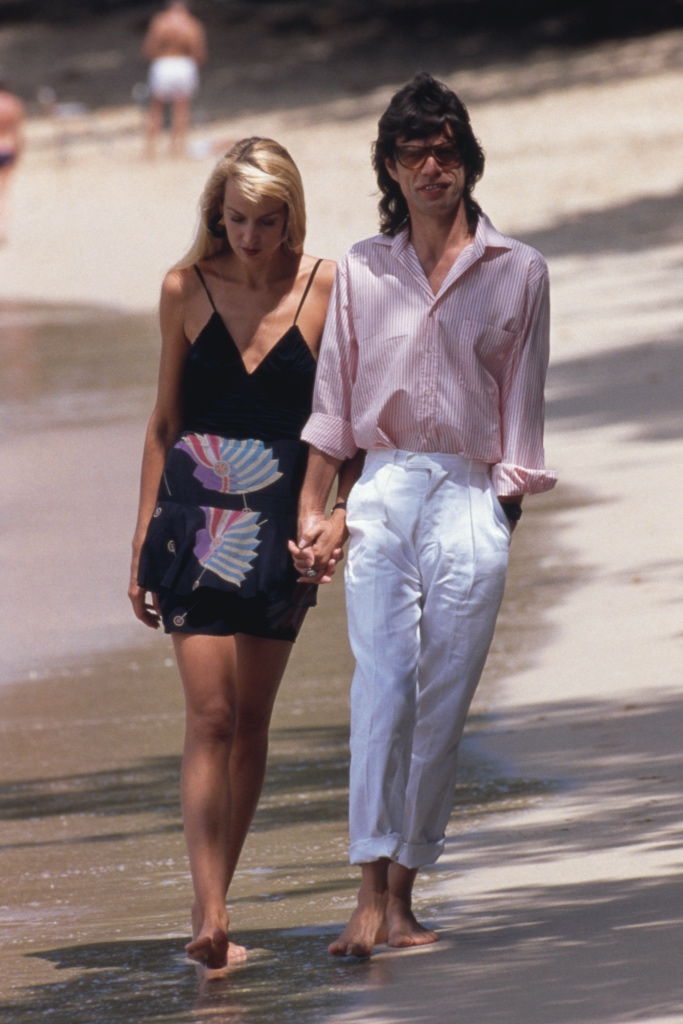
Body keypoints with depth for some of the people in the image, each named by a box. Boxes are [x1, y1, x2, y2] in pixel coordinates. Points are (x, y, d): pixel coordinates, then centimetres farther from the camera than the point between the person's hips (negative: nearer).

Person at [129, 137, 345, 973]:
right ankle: (209, 912, -15)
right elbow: (165, 418, 9)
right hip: (197, 513, 0)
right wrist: (144, 535, 9)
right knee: (209, 716, -10)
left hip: (280, 517, 0)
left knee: (251, 718, 6)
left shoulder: (324, 288, -2)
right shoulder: (186, 289, 2)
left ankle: (215, 903, 18)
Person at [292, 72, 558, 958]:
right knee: (383, 684, -15)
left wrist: (508, 509, 3)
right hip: (383, 494, 0)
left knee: (442, 703, 0)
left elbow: (522, 404, 8)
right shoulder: (362, 271, 10)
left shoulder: (518, 272, 6)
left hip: (471, 499, 0)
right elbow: (333, 402, 12)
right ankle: (371, 894, -20)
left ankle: (402, 896, 7)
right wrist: (313, 509, 8)